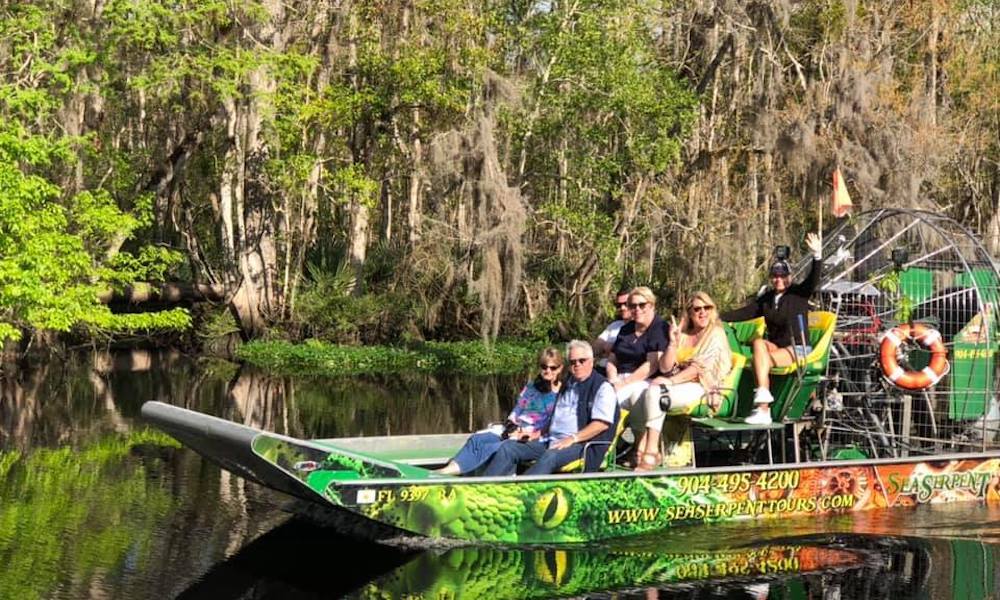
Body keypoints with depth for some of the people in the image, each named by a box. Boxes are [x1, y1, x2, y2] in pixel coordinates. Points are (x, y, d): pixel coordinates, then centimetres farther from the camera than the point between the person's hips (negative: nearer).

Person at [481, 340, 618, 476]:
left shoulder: (602, 387, -1)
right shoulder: (568, 385, 25)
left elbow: (602, 423, -13)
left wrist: (573, 438, -19)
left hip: (581, 445, -8)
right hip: (552, 439, 8)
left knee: (550, 456, -39)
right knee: (508, 447, -10)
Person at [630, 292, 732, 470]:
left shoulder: (716, 334, 5)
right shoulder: (683, 335, 20)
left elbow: (701, 367, -9)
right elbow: (665, 368, 12)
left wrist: (671, 381, -16)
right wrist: (673, 342, -1)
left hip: (699, 387, -6)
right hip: (678, 385, 6)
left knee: (654, 393, -32)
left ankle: (651, 453, -32)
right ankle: (641, 450, -25)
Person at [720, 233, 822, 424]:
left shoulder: (798, 293, 1)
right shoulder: (766, 299, 15)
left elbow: (813, 279, -15)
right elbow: (745, 312, 14)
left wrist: (817, 256, -32)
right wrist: (720, 317, 5)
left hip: (798, 350, -5)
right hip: (775, 347, 5)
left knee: (760, 359, -27)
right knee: (758, 342, -26)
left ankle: (763, 410, -31)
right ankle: (762, 398, -33)